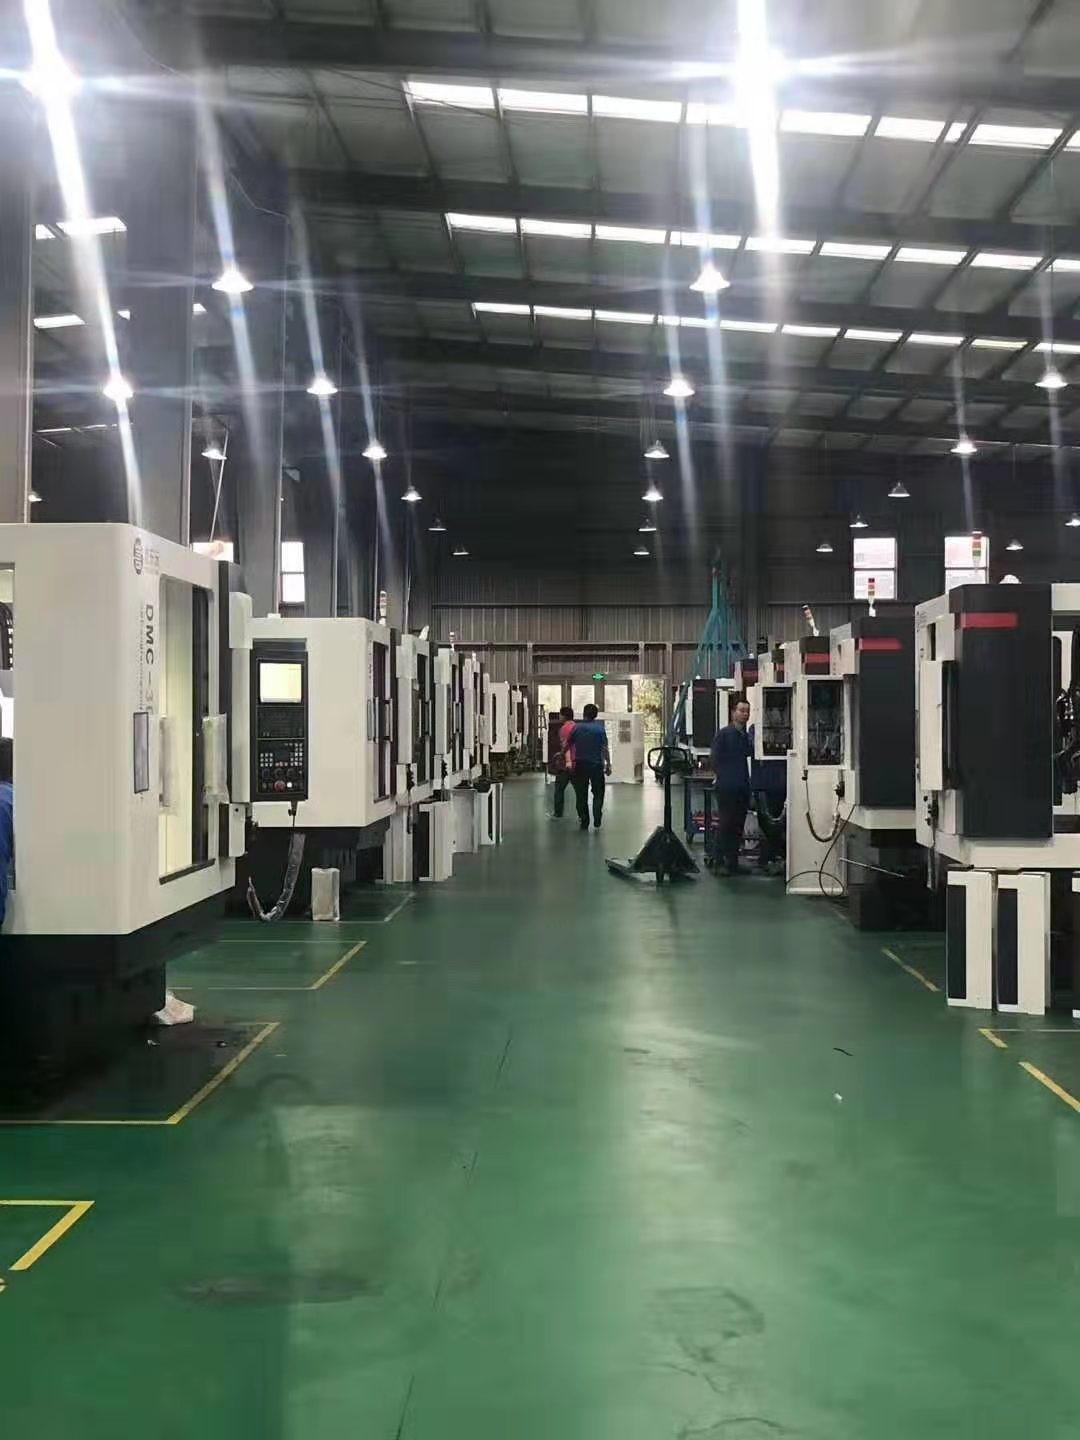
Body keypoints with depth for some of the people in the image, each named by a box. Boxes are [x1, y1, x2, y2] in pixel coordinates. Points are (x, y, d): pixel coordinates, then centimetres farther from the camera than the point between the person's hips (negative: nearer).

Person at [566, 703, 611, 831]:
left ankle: (584, 823, 9)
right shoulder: (600, 729, -5)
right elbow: (605, 749, -7)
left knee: (582, 796, 9)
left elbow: (568, 745, 8)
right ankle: (597, 822, -6)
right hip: (597, 765, -1)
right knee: (598, 794, 6)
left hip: (580, 766, 1)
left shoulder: (576, 728, 0)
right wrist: (608, 765, 0)